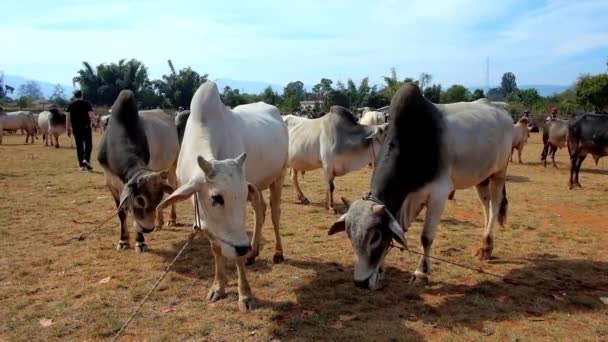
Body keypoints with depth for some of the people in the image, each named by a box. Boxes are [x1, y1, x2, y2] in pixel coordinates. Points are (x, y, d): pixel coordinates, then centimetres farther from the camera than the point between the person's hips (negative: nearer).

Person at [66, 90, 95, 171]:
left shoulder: (70, 106, 5)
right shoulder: (86, 104, -3)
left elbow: (67, 118, 0)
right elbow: (92, 116, -10)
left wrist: (68, 129, 5)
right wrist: (93, 113, 12)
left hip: (76, 129, 3)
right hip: (86, 128, -3)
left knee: (79, 146, 9)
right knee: (88, 145, 5)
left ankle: (82, 165, 9)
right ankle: (86, 159, -18)